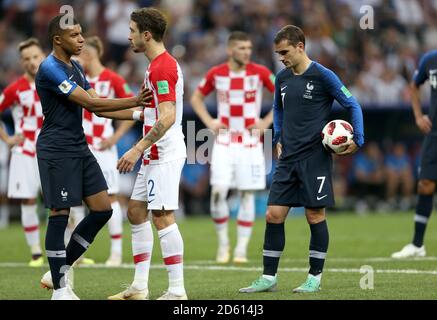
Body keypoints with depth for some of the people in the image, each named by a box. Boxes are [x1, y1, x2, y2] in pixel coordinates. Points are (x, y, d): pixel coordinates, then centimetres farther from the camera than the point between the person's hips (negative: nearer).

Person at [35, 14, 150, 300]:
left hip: (79, 148, 9)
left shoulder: (76, 67, 14)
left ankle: (60, 271, 16)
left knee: (102, 209, 5)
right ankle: (59, 287, 5)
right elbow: (90, 103, -20)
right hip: (56, 150, -9)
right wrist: (134, 101, -19)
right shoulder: (50, 69, -16)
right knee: (60, 214, -5)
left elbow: (96, 107, 14)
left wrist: (137, 113, 4)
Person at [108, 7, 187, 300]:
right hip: (155, 154, 11)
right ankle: (140, 287, 16)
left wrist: (138, 149, -25)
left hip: (165, 155, -11)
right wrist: (143, 149, 22)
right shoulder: (160, 64, 16)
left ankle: (177, 290, -10)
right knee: (136, 210, 13)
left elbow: (168, 117, -24)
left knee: (162, 216, -11)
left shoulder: (162, 67, -16)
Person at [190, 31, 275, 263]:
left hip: (250, 143, 0)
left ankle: (242, 248, 9)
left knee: (247, 194, 1)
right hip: (224, 142, 1)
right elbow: (196, 98, 16)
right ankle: (223, 242, 6)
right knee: (218, 191, -11)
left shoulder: (260, 73, -4)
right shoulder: (216, 74, 0)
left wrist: (267, 122, -3)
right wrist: (209, 122, 3)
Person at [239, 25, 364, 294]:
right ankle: (269, 278, 7)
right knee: (274, 214, 0)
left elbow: (353, 105, -3)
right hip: (288, 158, 6)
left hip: (315, 157, -5)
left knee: (315, 214, -1)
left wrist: (358, 140, -11)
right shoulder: (282, 78, 9)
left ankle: (315, 277, 10)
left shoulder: (323, 76, -8)